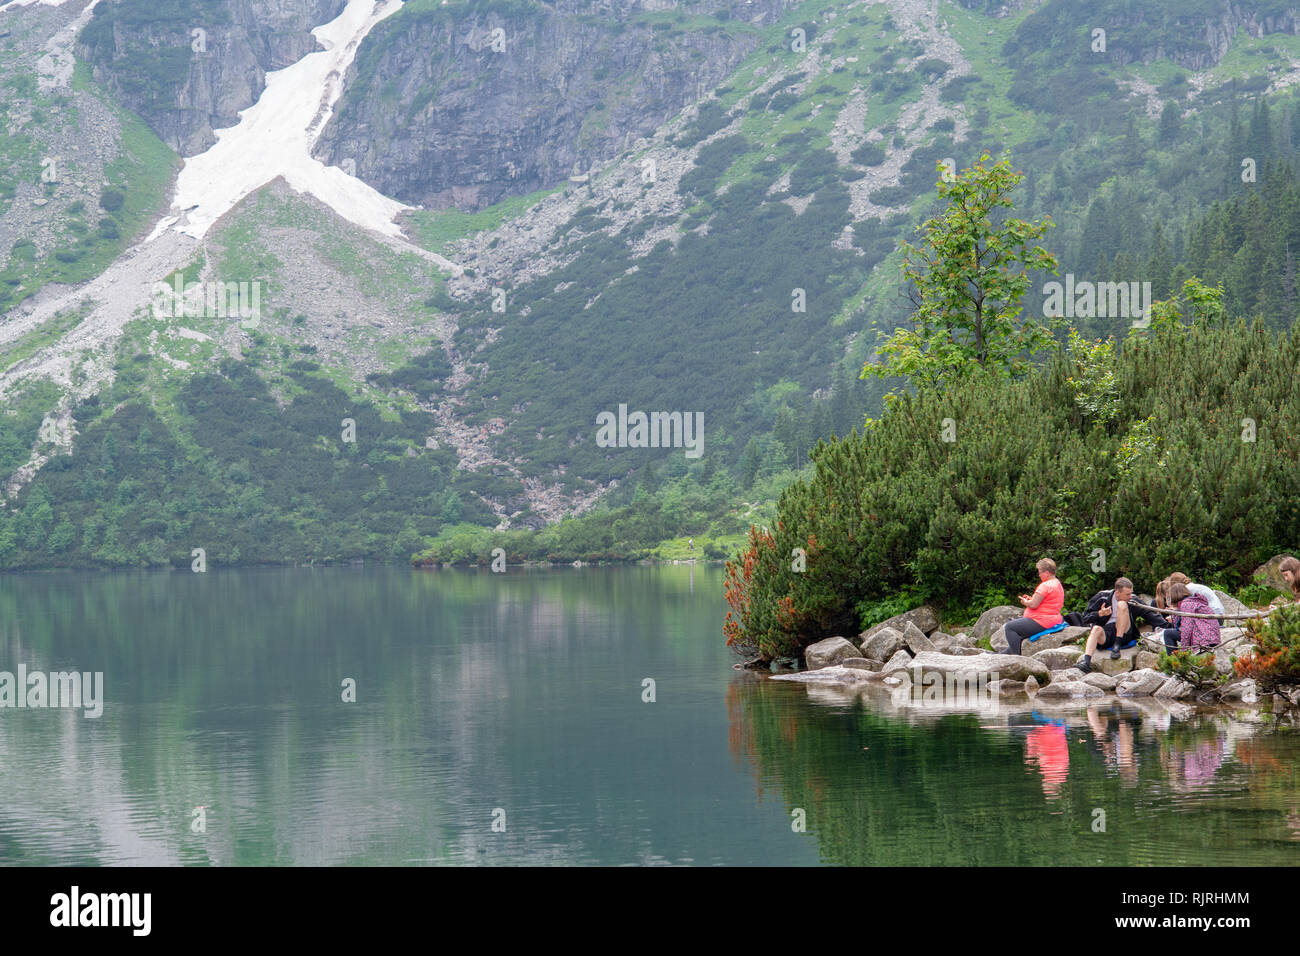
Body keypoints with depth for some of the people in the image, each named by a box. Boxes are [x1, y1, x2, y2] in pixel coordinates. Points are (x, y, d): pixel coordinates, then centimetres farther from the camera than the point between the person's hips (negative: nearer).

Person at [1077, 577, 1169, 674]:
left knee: (1122, 604, -19)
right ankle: (1086, 662, -55)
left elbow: (1149, 615, 9)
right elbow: (1085, 618, 1)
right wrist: (1100, 614, -18)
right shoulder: (1102, 597, 1)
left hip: (1124, 634, 0)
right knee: (1096, 629, -35)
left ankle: (1117, 645, -23)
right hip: (1106, 632, 0)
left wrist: (1166, 625, -3)